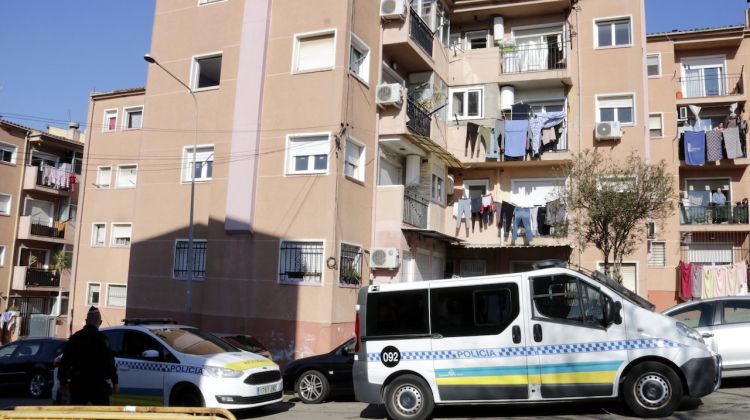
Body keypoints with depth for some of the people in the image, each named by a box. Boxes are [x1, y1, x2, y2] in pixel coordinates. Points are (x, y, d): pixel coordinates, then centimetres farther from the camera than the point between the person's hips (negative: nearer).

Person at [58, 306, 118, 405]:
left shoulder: (75, 337, 9)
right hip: (97, 383, -5)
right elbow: (109, 361, -14)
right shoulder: (101, 338, -9)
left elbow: (65, 361, 13)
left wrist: (63, 380, 22)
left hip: (77, 383, 5)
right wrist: (115, 382, -10)